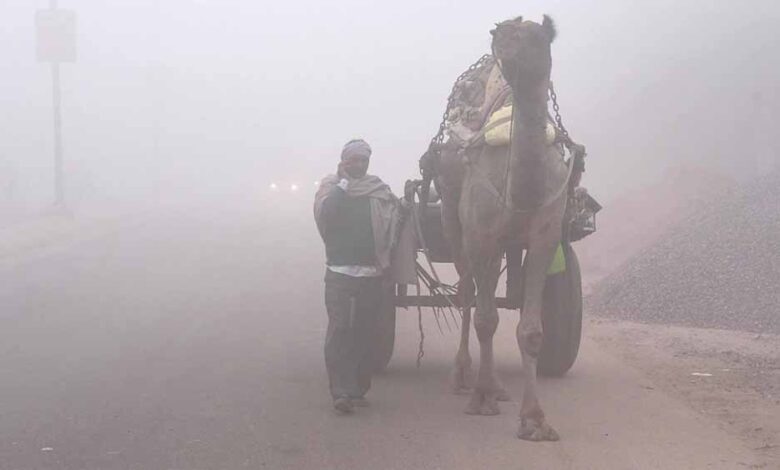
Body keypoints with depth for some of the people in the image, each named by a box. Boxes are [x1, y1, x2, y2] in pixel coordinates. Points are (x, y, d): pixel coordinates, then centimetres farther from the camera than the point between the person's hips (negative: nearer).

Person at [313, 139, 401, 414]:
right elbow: (325, 214, -12)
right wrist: (343, 183, -8)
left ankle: (359, 389, 12)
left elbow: (392, 223, 6)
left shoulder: (379, 191, 11)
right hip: (339, 272, -2)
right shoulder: (331, 187, 6)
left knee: (364, 334, 4)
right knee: (339, 331, -10)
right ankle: (342, 392, -13)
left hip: (372, 274, 2)